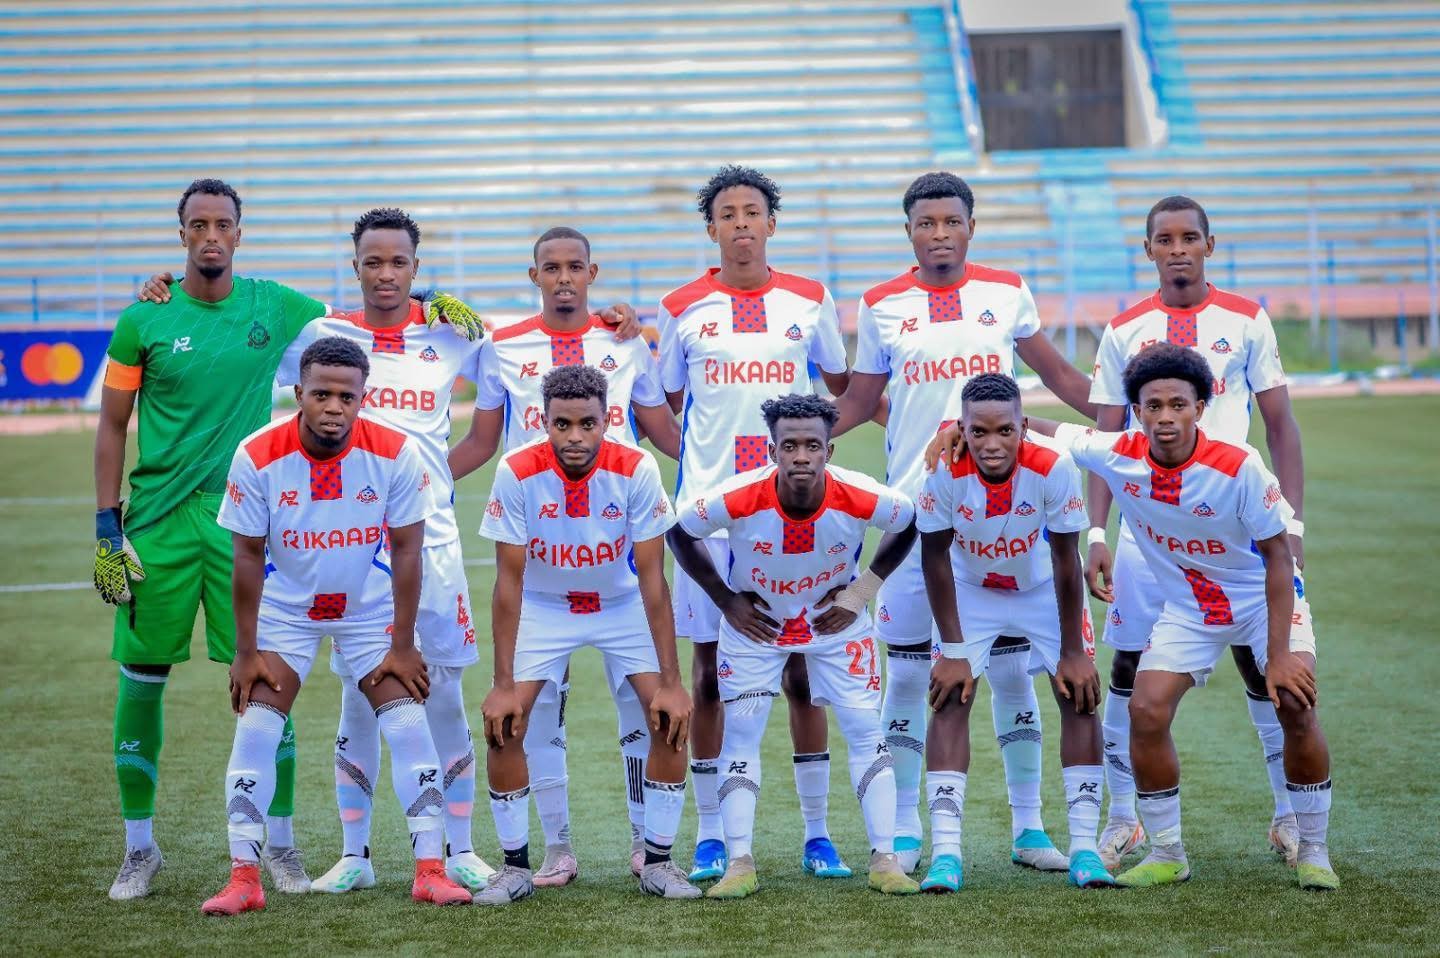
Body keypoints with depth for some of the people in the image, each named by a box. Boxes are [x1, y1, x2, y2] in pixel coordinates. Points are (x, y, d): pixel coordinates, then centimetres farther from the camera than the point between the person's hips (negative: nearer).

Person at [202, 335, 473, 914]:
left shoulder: (395, 454, -20)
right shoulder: (258, 457, -21)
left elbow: (406, 551, -12)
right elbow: (248, 556, -12)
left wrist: (402, 647, -11)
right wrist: (246, 652, -9)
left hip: (372, 610, 0)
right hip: (285, 610, 0)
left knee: (408, 726, -9)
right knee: (255, 730, -10)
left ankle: (430, 870, -1)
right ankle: (243, 877, -2)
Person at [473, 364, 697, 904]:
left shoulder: (637, 470, -24)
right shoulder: (517, 473, -24)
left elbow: (652, 578, -20)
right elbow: (509, 581, -18)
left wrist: (670, 682, -23)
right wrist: (503, 685, -20)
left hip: (622, 606, 0)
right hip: (543, 608, 0)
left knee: (673, 718, -14)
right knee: (503, 725, -14)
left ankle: (658, 863, 2)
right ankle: (515, 867, 2)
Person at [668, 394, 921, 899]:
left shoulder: (862, 498, -29)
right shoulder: (737, 497, -32)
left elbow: (910, 524, -5)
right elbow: (679, 533, -11)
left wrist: (862, 591, -10)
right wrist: (726, 601, -11)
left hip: (835, 619, 1)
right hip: (755, 621, 0)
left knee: (866, 732, -4)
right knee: (741, 733, -5)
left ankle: (885, 861, 2)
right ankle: (740, 864, 0)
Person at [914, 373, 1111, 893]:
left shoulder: (1053, 469, -32)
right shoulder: (944, 473, -31)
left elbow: (1065, 561, -20)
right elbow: (935, 558, -17)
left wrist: (1073, 651, -15)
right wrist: (952, 650, -15)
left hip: (1044, 591, 0)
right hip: (971, 592, 0)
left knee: (1079, 695, -9)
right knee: (950, 699, -13)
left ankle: (1084, 849, -3)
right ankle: (945, 854, -14)